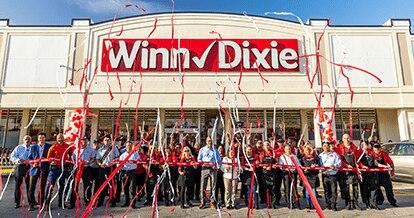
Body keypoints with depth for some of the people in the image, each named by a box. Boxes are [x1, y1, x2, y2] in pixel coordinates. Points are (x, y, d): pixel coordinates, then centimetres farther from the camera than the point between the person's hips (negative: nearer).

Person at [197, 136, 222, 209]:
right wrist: (202, 163, -9)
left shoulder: (215, 149, 14)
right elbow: (199, 159, 10)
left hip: (213, 169, 0)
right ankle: (202, 201, 6)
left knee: (213, 186, 2)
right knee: (203, 185, -3)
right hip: (205, 169, 0)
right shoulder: (202, 149, 14)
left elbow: (219, 159, 10)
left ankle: (212, 202, 11)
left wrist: (217, 166, -6)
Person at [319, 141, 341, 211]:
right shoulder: (320, 155, 14)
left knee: (334, 190, -5)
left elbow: (339, 163, 0)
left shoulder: (334, 154, 8)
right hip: (325, 175, 2)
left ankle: (333, 205, 0)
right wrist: (322, 170, -9)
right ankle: (328, 205, 16)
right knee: (326, 191, 6)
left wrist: (334, 166, -19)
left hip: (333, 175, -2)